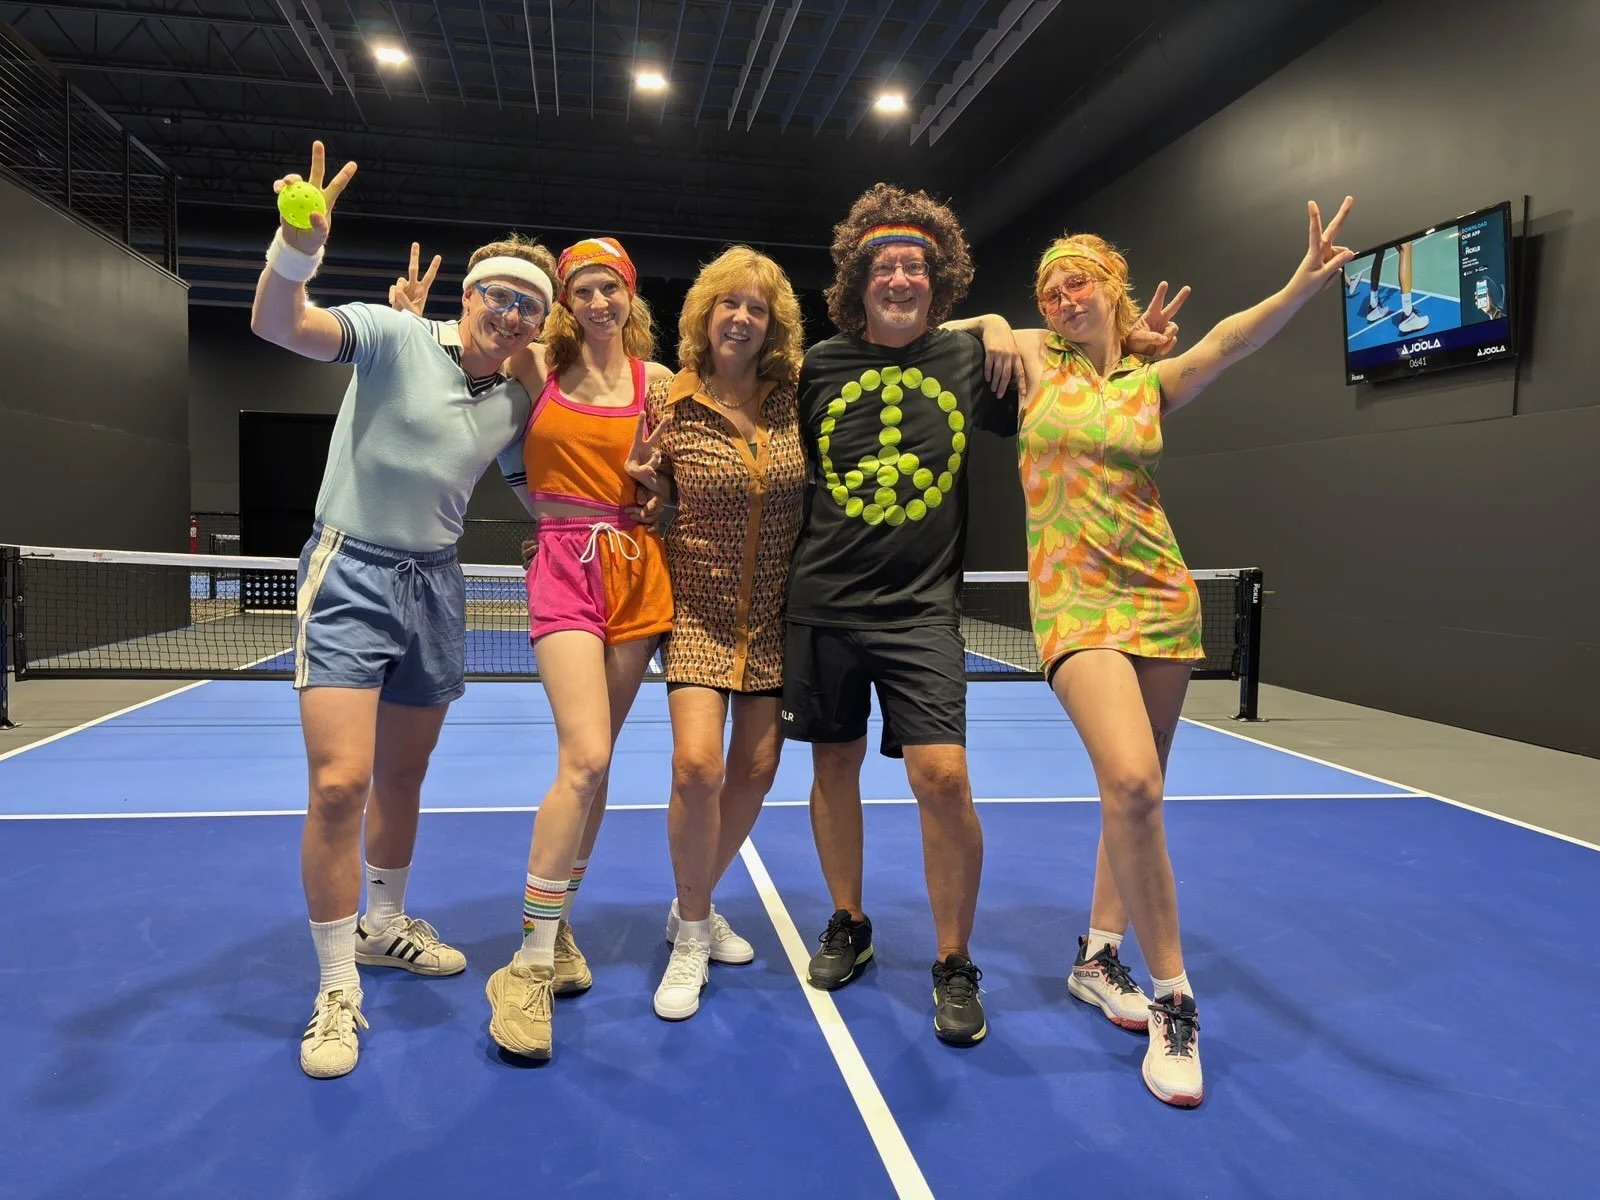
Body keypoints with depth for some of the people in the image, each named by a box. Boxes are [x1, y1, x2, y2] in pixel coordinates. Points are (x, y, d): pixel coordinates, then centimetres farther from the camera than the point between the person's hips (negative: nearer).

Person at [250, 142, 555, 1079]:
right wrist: (298, 249, -44)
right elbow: (280, 325, -24)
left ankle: (383, 926, 39)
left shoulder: (517, 403, 7)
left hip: (436, 586, 6)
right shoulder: (396, 338, -9)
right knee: (340, 783, -13)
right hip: (351, 576, -5)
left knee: (402, 779, 16)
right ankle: (337, 989, 5)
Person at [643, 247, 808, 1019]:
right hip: (698, 609, -2)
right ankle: (692, 936, 8)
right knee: (697, 765, -16)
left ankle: (694, 910, 32)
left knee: (755, 768, 7)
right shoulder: (670, 406, -7)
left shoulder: (797, 398, -4)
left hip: (773, 612, 3)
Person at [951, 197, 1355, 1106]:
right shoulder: (1038, 362, 8)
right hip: (1076, 602, -3)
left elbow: (1227, 342, -12)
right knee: (1132, 783, -21)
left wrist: (1308, 283, -29)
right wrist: (993, 338, 0)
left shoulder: (1153, 383, 7)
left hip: (1162, 598, 3)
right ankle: (1173, 997, -6)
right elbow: (978, 326, 23)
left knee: (1137, 791, 9)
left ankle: (1098, 958, 28)